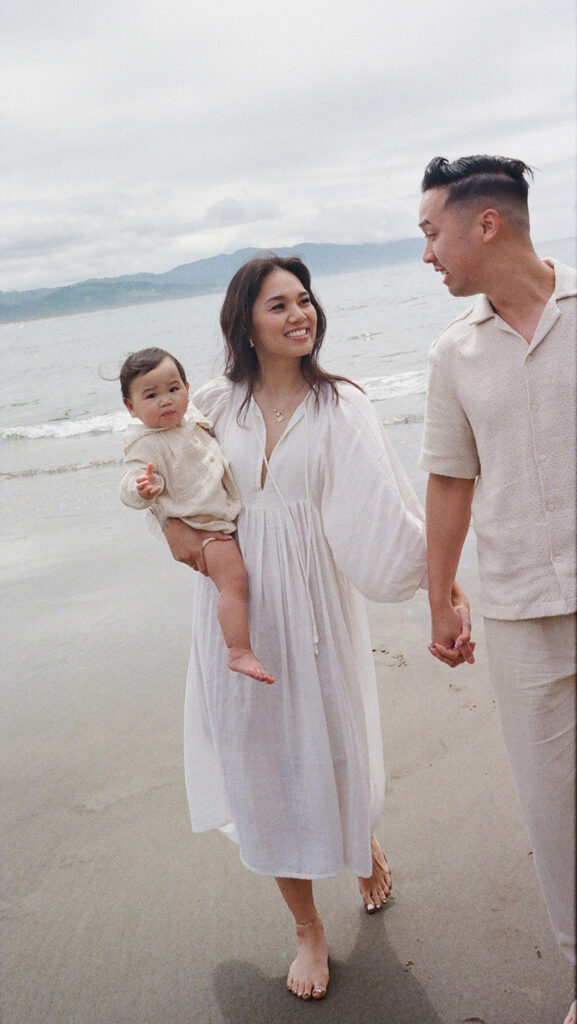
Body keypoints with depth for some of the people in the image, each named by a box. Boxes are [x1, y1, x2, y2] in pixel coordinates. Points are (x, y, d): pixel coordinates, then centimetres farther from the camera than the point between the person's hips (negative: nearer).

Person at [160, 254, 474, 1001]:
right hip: (235, 606, 2)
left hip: (312, 602, -2)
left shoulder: (340, 406, -5)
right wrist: (172, 523, -3)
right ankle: (308, 930, 28)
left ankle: (364, 838, 47)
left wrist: (449, 585, -24)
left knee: (329, 744, 8)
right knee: (260, 758, 8)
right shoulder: (213, 406, 1)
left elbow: (390, 508, -14)